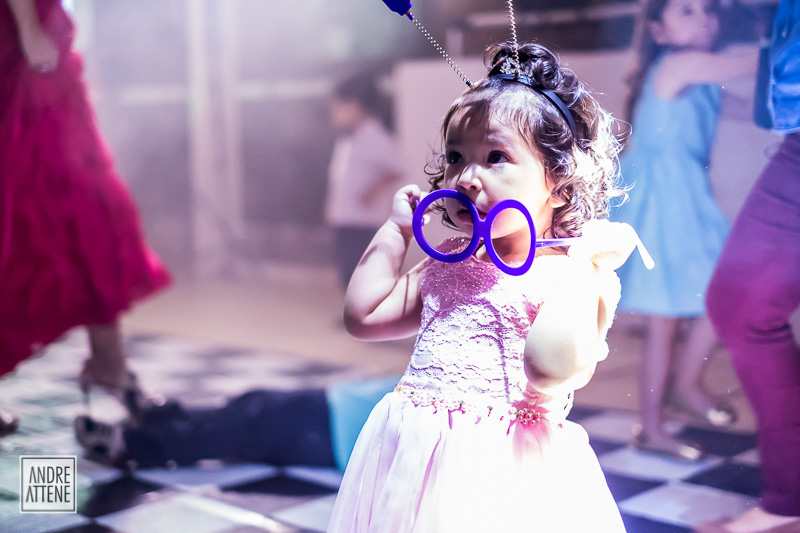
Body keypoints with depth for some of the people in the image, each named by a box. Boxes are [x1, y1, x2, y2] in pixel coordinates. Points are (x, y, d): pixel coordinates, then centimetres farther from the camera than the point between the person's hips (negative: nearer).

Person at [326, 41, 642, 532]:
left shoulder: (565, 275, -11)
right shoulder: (449, 263, 10)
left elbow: (550, 370, -26)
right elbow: (363, 317, 13)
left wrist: (582, 266, -24)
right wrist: (397, 230, 13)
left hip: (502, 470, -6)